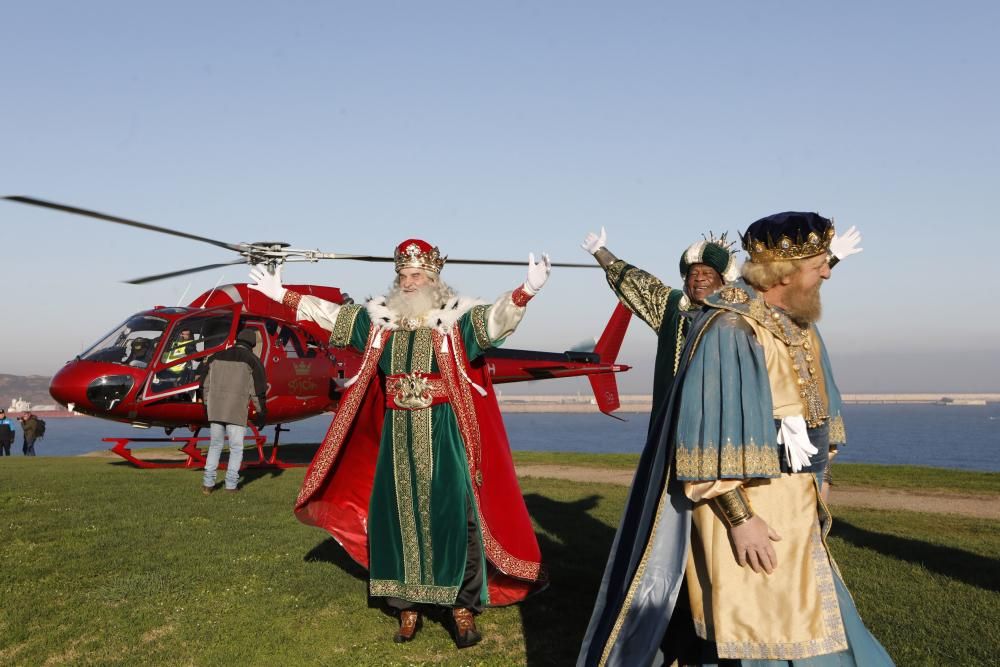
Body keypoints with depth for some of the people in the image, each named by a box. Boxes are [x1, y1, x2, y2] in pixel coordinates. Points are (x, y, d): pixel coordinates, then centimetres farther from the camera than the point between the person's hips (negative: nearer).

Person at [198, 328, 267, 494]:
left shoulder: (217, 356, 10)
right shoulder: (252, 360, -3)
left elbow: (205, 383, 14)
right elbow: (258, 390, -5)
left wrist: (207, 405, 25)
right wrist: (261, 413, 2)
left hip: (215, 408, 4)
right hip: (237, 411, -4)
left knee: (215, 445, 15)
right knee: (236, 448, 8)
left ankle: (208, 483, 9)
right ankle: (231, 484, 6)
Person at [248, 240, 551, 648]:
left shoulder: (455, 321, -3)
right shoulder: (378, 321, 9)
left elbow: (494, 318, -18)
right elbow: (328, 313, 16)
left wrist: (526, 291, -36)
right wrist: (282, 295, 16)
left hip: (442, 436, -4)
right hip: (396, 437, 4)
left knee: (453, 516, -5)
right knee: (396, 517, 6)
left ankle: (462, 607, 7)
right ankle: (407, 607, 19)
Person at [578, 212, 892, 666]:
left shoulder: (796, 327, 8)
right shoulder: (729, 330, -20)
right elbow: (710, 438, -23)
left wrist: (809, 494, 20)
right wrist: (739, 517, -24)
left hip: (792, 507, 9)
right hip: (742, 504, -9)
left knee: (804, 623, 17)